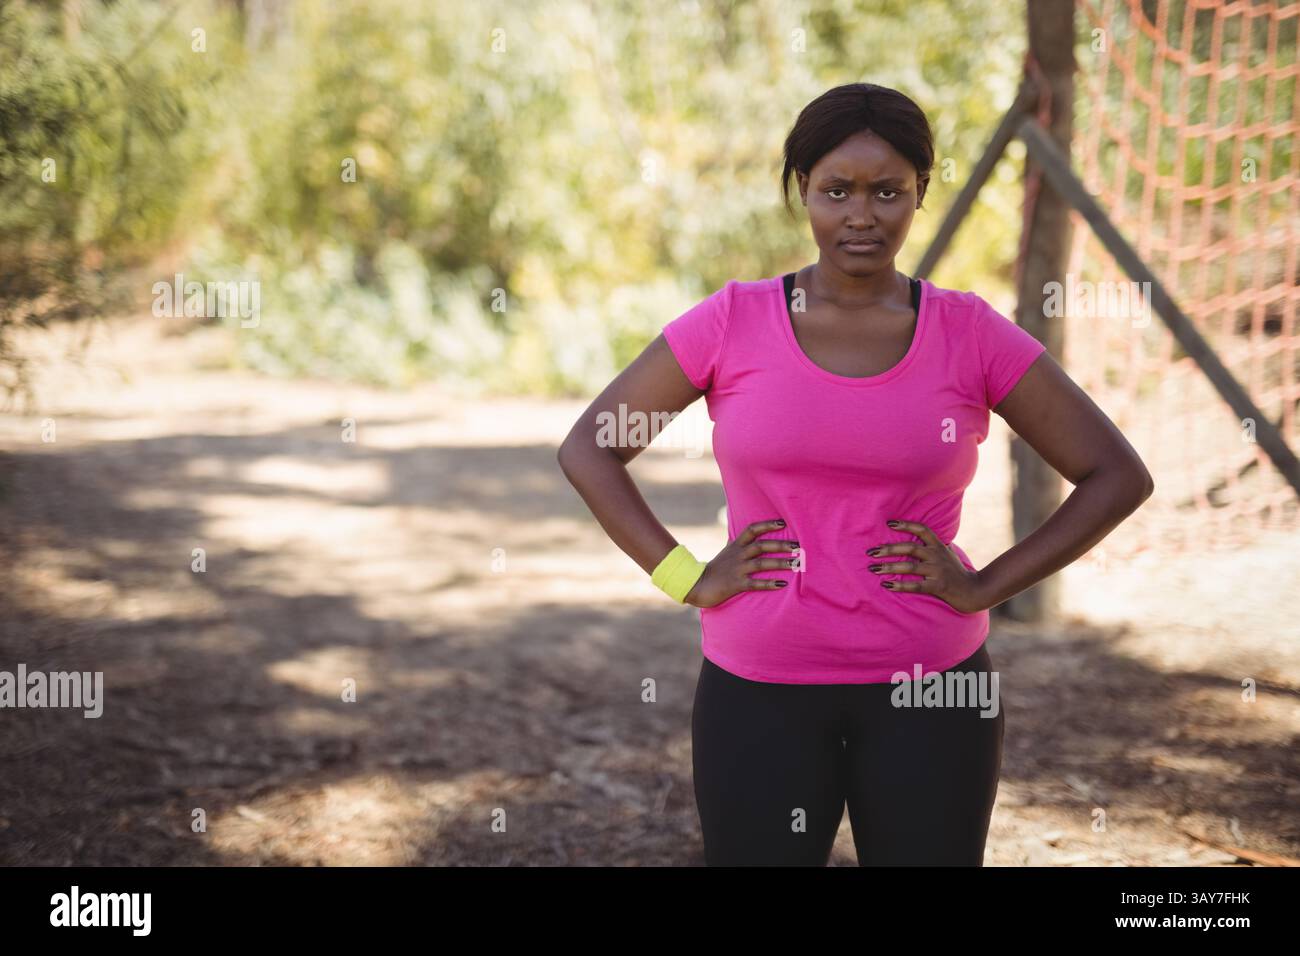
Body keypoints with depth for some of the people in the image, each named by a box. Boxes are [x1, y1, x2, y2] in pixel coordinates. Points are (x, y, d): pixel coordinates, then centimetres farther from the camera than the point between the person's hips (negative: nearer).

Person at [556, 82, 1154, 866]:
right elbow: (588, 448, 4)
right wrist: (684, 577, -5)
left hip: (930, 694, 0)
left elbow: (1118, 476, 2)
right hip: (759, 692, 0)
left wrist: (986, 587, -6)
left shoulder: (971, 334, -1)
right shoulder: (734, 323, -1)